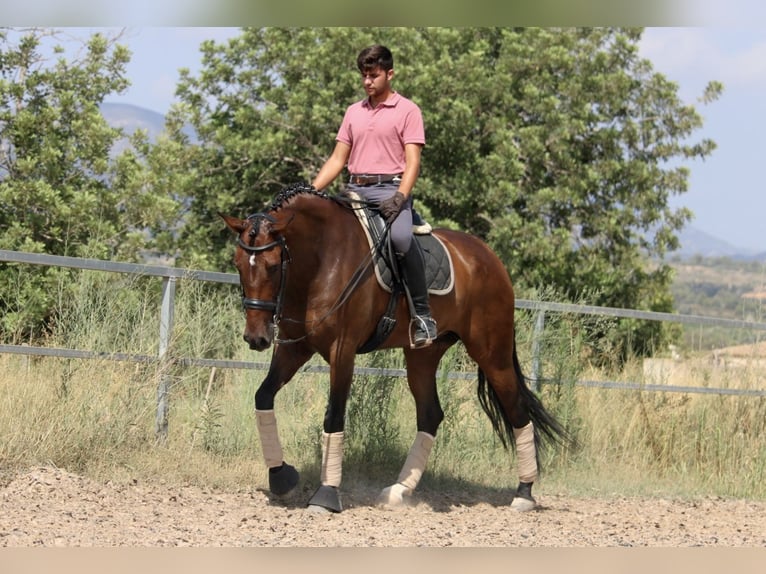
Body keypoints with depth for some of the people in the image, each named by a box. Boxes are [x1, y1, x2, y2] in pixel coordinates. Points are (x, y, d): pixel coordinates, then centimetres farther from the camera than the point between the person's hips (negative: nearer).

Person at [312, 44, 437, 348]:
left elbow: (412, 162, -5)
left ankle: (422, 315, -26)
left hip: (389, 189, -6)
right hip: (355, 190, 6)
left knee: (401, 237, -35)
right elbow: (337, 159, 18)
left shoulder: (407, 111, 4)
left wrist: (400, 197, -21)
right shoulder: (353, 112, 19)